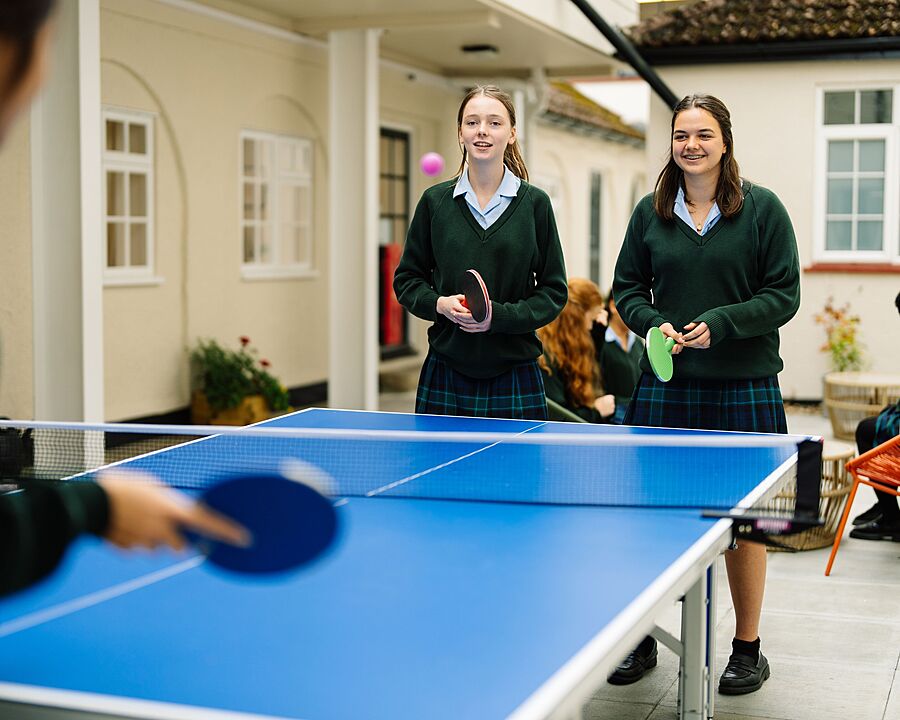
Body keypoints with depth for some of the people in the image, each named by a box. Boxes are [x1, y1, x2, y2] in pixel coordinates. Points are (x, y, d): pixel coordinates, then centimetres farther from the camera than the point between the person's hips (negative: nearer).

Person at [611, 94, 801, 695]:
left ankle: (748, 648, 20)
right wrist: (654, 324, -7)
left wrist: (719, 324, -16)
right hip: (664, 385, 3)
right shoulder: (650, 212, 8)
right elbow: (627, 287, 13)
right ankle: (640, 638, 22)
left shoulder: (763, 209, 0)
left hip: (742, 390, -2)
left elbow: (784, 295, -3)